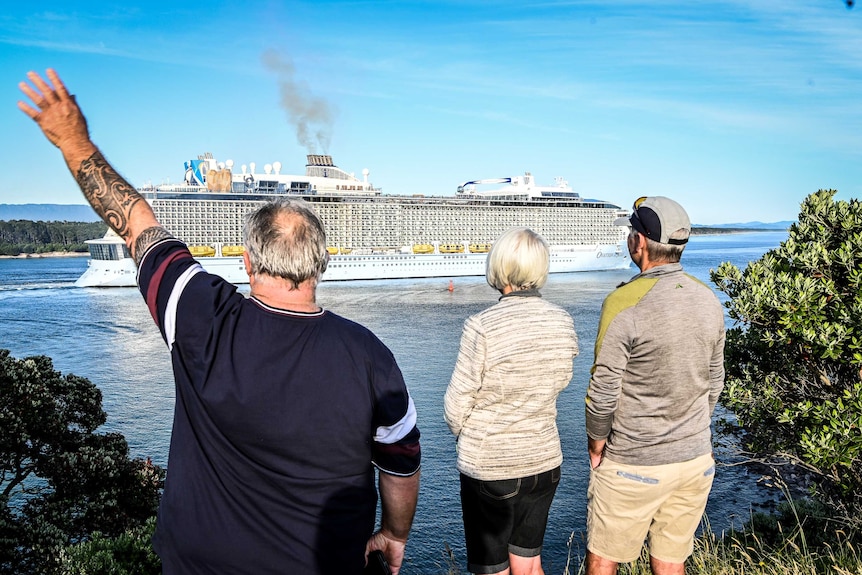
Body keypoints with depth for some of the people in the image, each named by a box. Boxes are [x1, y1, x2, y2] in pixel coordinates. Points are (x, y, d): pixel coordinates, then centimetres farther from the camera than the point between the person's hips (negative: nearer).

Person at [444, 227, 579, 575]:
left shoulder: (482, 327, -21)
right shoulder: (564, 324, -5)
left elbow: (456, 405, -13)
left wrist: (463, 433, 8)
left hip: (488, 466, -5)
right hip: (544, 461, 5)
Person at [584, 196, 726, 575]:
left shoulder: (624, 303, -20)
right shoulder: (709, 301, 1)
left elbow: (604, 390, -18)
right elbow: (715, 382, 10)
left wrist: (596, 442, -2)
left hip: (632, 466, -6)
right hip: (696, 460, 6)